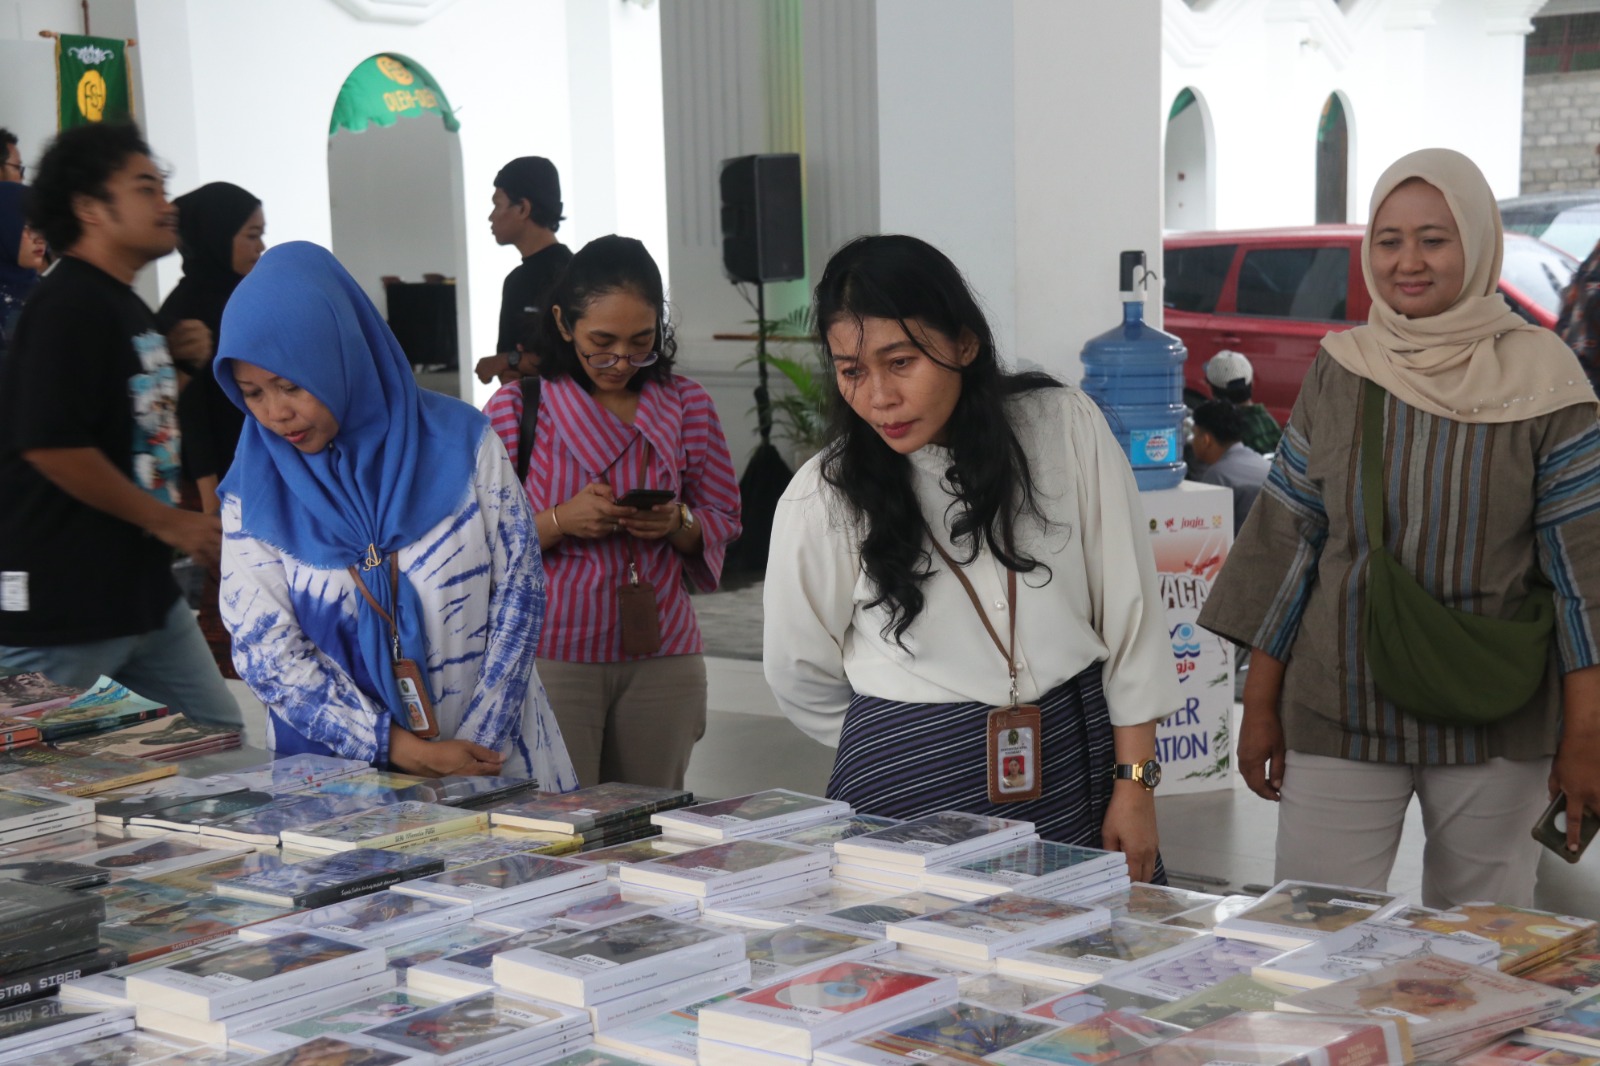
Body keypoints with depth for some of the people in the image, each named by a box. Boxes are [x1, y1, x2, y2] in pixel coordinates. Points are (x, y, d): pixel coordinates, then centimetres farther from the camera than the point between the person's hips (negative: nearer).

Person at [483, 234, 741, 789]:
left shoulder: (687, 405, 8)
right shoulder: (517, 407, 0)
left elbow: (723, 520, 13)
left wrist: (677, 524, -9)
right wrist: (560, 522, -16)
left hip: (662, 655, 3)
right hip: (552, 655, -2)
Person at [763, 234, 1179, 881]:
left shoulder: (1064, 427, -4)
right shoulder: (823, 499, -6)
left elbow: (1129, 609, 0)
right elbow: (799, 675, 8)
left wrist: (1134, 785, -2)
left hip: (1075, 767, 1)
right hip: (912, 797, -1)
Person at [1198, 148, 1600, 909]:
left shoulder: (1538, 378, -4)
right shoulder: (1339, 371, 2)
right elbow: (1288, 538, 6)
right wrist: (1260, 704, 5)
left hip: (1495, 723, -1)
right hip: (1341, 709, 1)